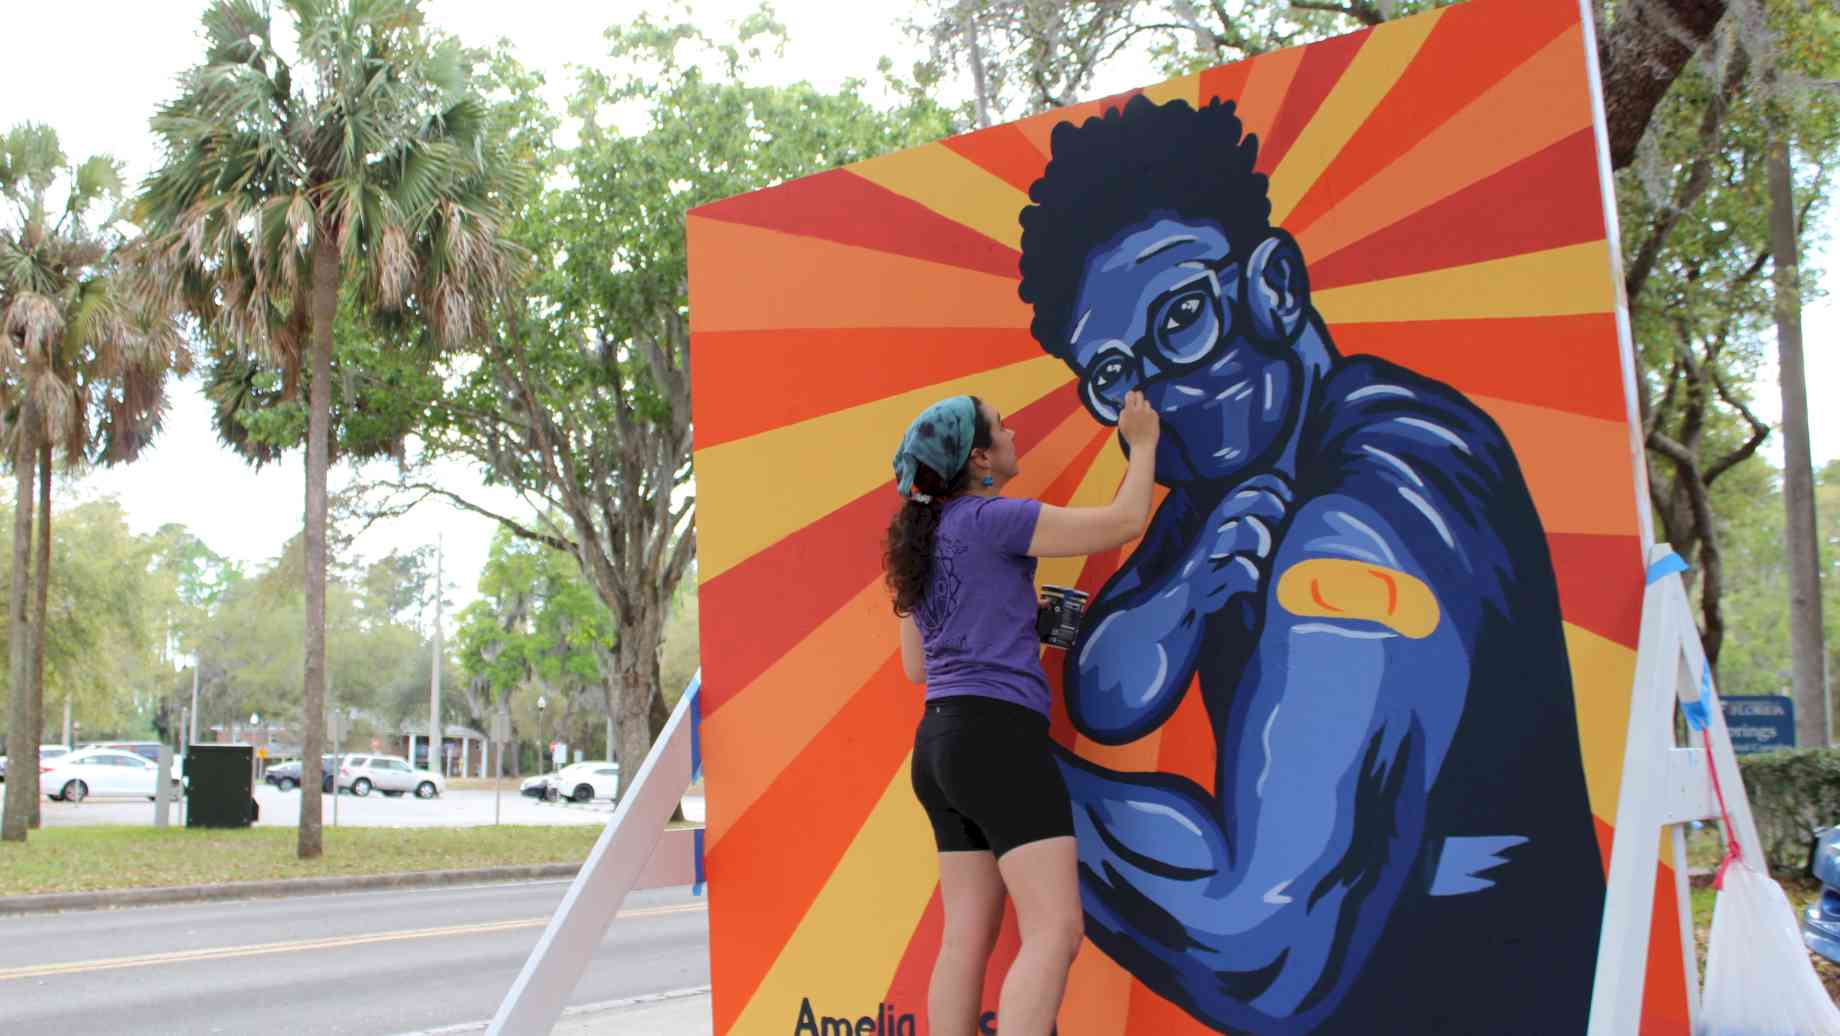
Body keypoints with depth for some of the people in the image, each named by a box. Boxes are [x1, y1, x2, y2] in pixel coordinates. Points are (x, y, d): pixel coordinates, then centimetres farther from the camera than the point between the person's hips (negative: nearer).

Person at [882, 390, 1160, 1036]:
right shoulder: (992, 519, -8)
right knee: (1055, 933, -12)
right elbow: (1124, 524, -6)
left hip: (941, 741, 9)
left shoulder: (923, 541, 16)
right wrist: (1142, 444, 10)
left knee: (968, 939, 7)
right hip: (997, 736, -9)